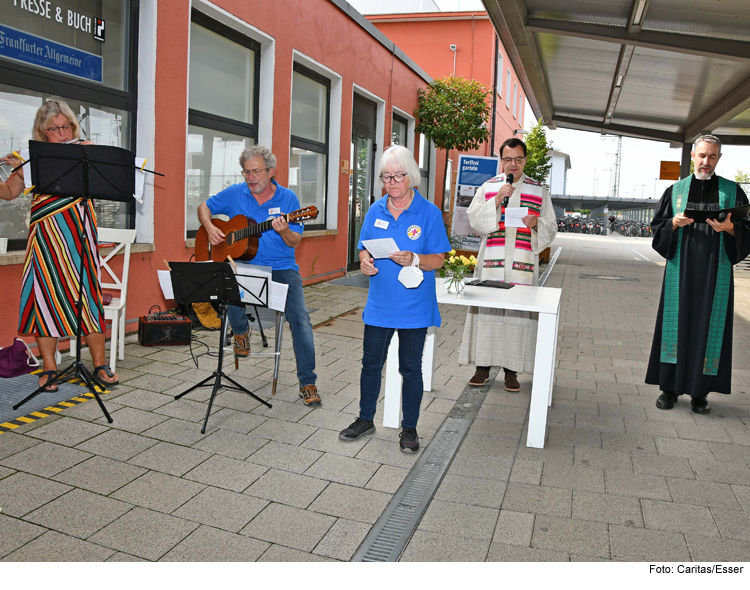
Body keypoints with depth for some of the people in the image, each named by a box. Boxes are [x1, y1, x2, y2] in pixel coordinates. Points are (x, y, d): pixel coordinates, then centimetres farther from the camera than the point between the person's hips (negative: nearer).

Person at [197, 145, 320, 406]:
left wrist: (283, 231, -23)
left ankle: (307, 382, -4)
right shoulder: (235, 194, 6)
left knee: (300, 318, -16)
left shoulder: (287, 198, 1)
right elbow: (204, 207, 19)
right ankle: (241, 330, 4)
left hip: (281, 268, -1)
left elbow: (296, 241, 0)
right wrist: (210, 228, -1)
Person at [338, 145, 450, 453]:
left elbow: (438, 259, -7)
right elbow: (365, 248, 12)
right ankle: (365, 419, 33)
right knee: (371, 363, 14)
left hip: (414, 308, -4)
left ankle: (409, 428, 24)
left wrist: (414, 260, -26)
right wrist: (364, 261, -11)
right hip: (379, 304, 4)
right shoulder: (376, 211, 6)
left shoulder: (429, 213, -7)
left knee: (410, 368, 8)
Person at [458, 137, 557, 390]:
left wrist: (536, 224, -12)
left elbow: (551, 228, 10)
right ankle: (483, 366, 11)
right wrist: (496, 201, -12)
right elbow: (473, 219, 0)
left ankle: (511, 370, 10)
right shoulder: (488, 187, 10)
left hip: (523, 263, 0)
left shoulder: (539, 190, 11)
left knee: (518, 312, 0)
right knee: (486, 310, 0)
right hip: (491, 261, 0)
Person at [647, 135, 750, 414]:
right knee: (676, 323, 1)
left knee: (709, 326, 2)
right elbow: (657, 225, 7)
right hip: (681, 270, 0)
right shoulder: (676, 190, 9)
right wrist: (674, 223, -13)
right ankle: (670, 387, 9)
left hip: (715, 272, 0)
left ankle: (700, 391, 11)